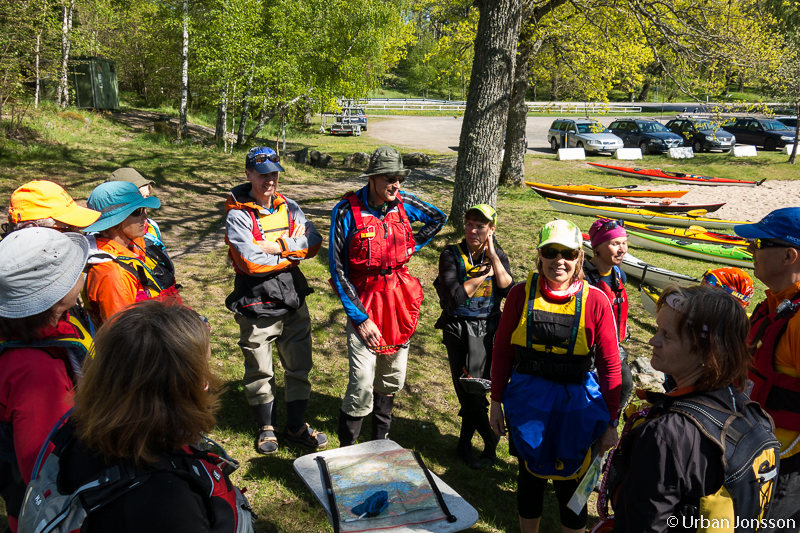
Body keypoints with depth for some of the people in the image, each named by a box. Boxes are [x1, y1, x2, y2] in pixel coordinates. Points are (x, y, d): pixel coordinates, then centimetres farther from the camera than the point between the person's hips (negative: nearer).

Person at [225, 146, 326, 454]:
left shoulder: (290, 208, 6)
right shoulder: (238, 215, -10)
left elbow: (314, 243, -6)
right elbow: (251, 261, -22)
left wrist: (278, 246, -19)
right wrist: (293, 251, -12)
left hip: (293, 301, 5)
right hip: (256, 305, -4)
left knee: (299, 366, 12)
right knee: (259, 371, 11)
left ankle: (296, 426, 30)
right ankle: (266, 427, 32)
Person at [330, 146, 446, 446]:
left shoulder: (403, 204, -1)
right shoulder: (347, 210, -14)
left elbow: (438, 219, 20)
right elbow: (338, 268, -12)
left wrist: (412, 247, 7)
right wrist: (360, 318, -15)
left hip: (399, 299, 5)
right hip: (363, 304, -5)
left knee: (393, 377, 14)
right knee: (362, 383, -11)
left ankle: (381, 440, 34)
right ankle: (346, 447, 10)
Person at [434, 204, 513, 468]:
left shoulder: (499, 255, 3)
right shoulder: (451, 254, -7)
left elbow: (508, 290, -13)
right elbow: (455, 296, -18)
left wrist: (492, 255, -16)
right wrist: (484, 274, -12)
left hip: (487, 329, 2)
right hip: (458, 330, -1)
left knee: (474, 387, 0)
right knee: (466, 389, 1)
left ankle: (465, 444, 22)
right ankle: (490, 441, 23)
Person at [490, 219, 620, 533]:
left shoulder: (595, 301, -11)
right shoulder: (521, 294, -7)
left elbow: (610, 366, -6)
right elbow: (502, 352, 1)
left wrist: (610, 423, -4)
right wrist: (496, 401, 2)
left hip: (575, 407, -2)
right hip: (527, 403, 2)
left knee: (570, 485, 12)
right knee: (530, 476, 19)